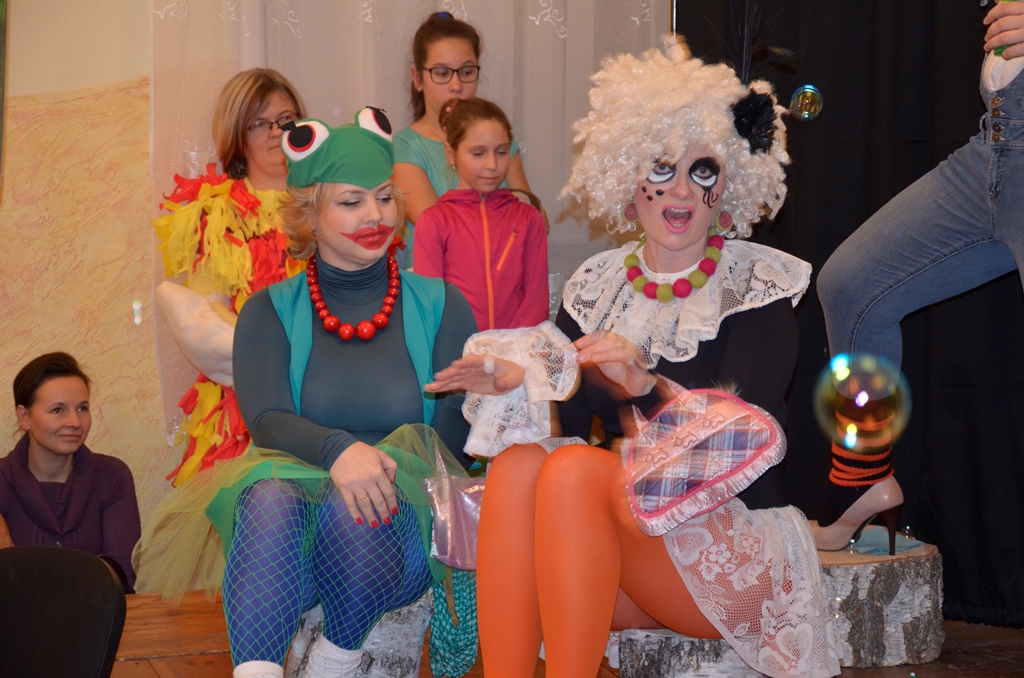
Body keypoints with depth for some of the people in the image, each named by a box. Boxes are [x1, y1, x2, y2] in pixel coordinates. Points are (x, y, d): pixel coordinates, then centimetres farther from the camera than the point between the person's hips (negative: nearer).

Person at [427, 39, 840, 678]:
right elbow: (583, 406, 9)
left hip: (729, 533, -4)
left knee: (574, 469, -30)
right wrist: (520, 382, -11)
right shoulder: (599, 284, 13)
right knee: (517, 464, -25)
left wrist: (645, 386, -30)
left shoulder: (756, 285, -1)